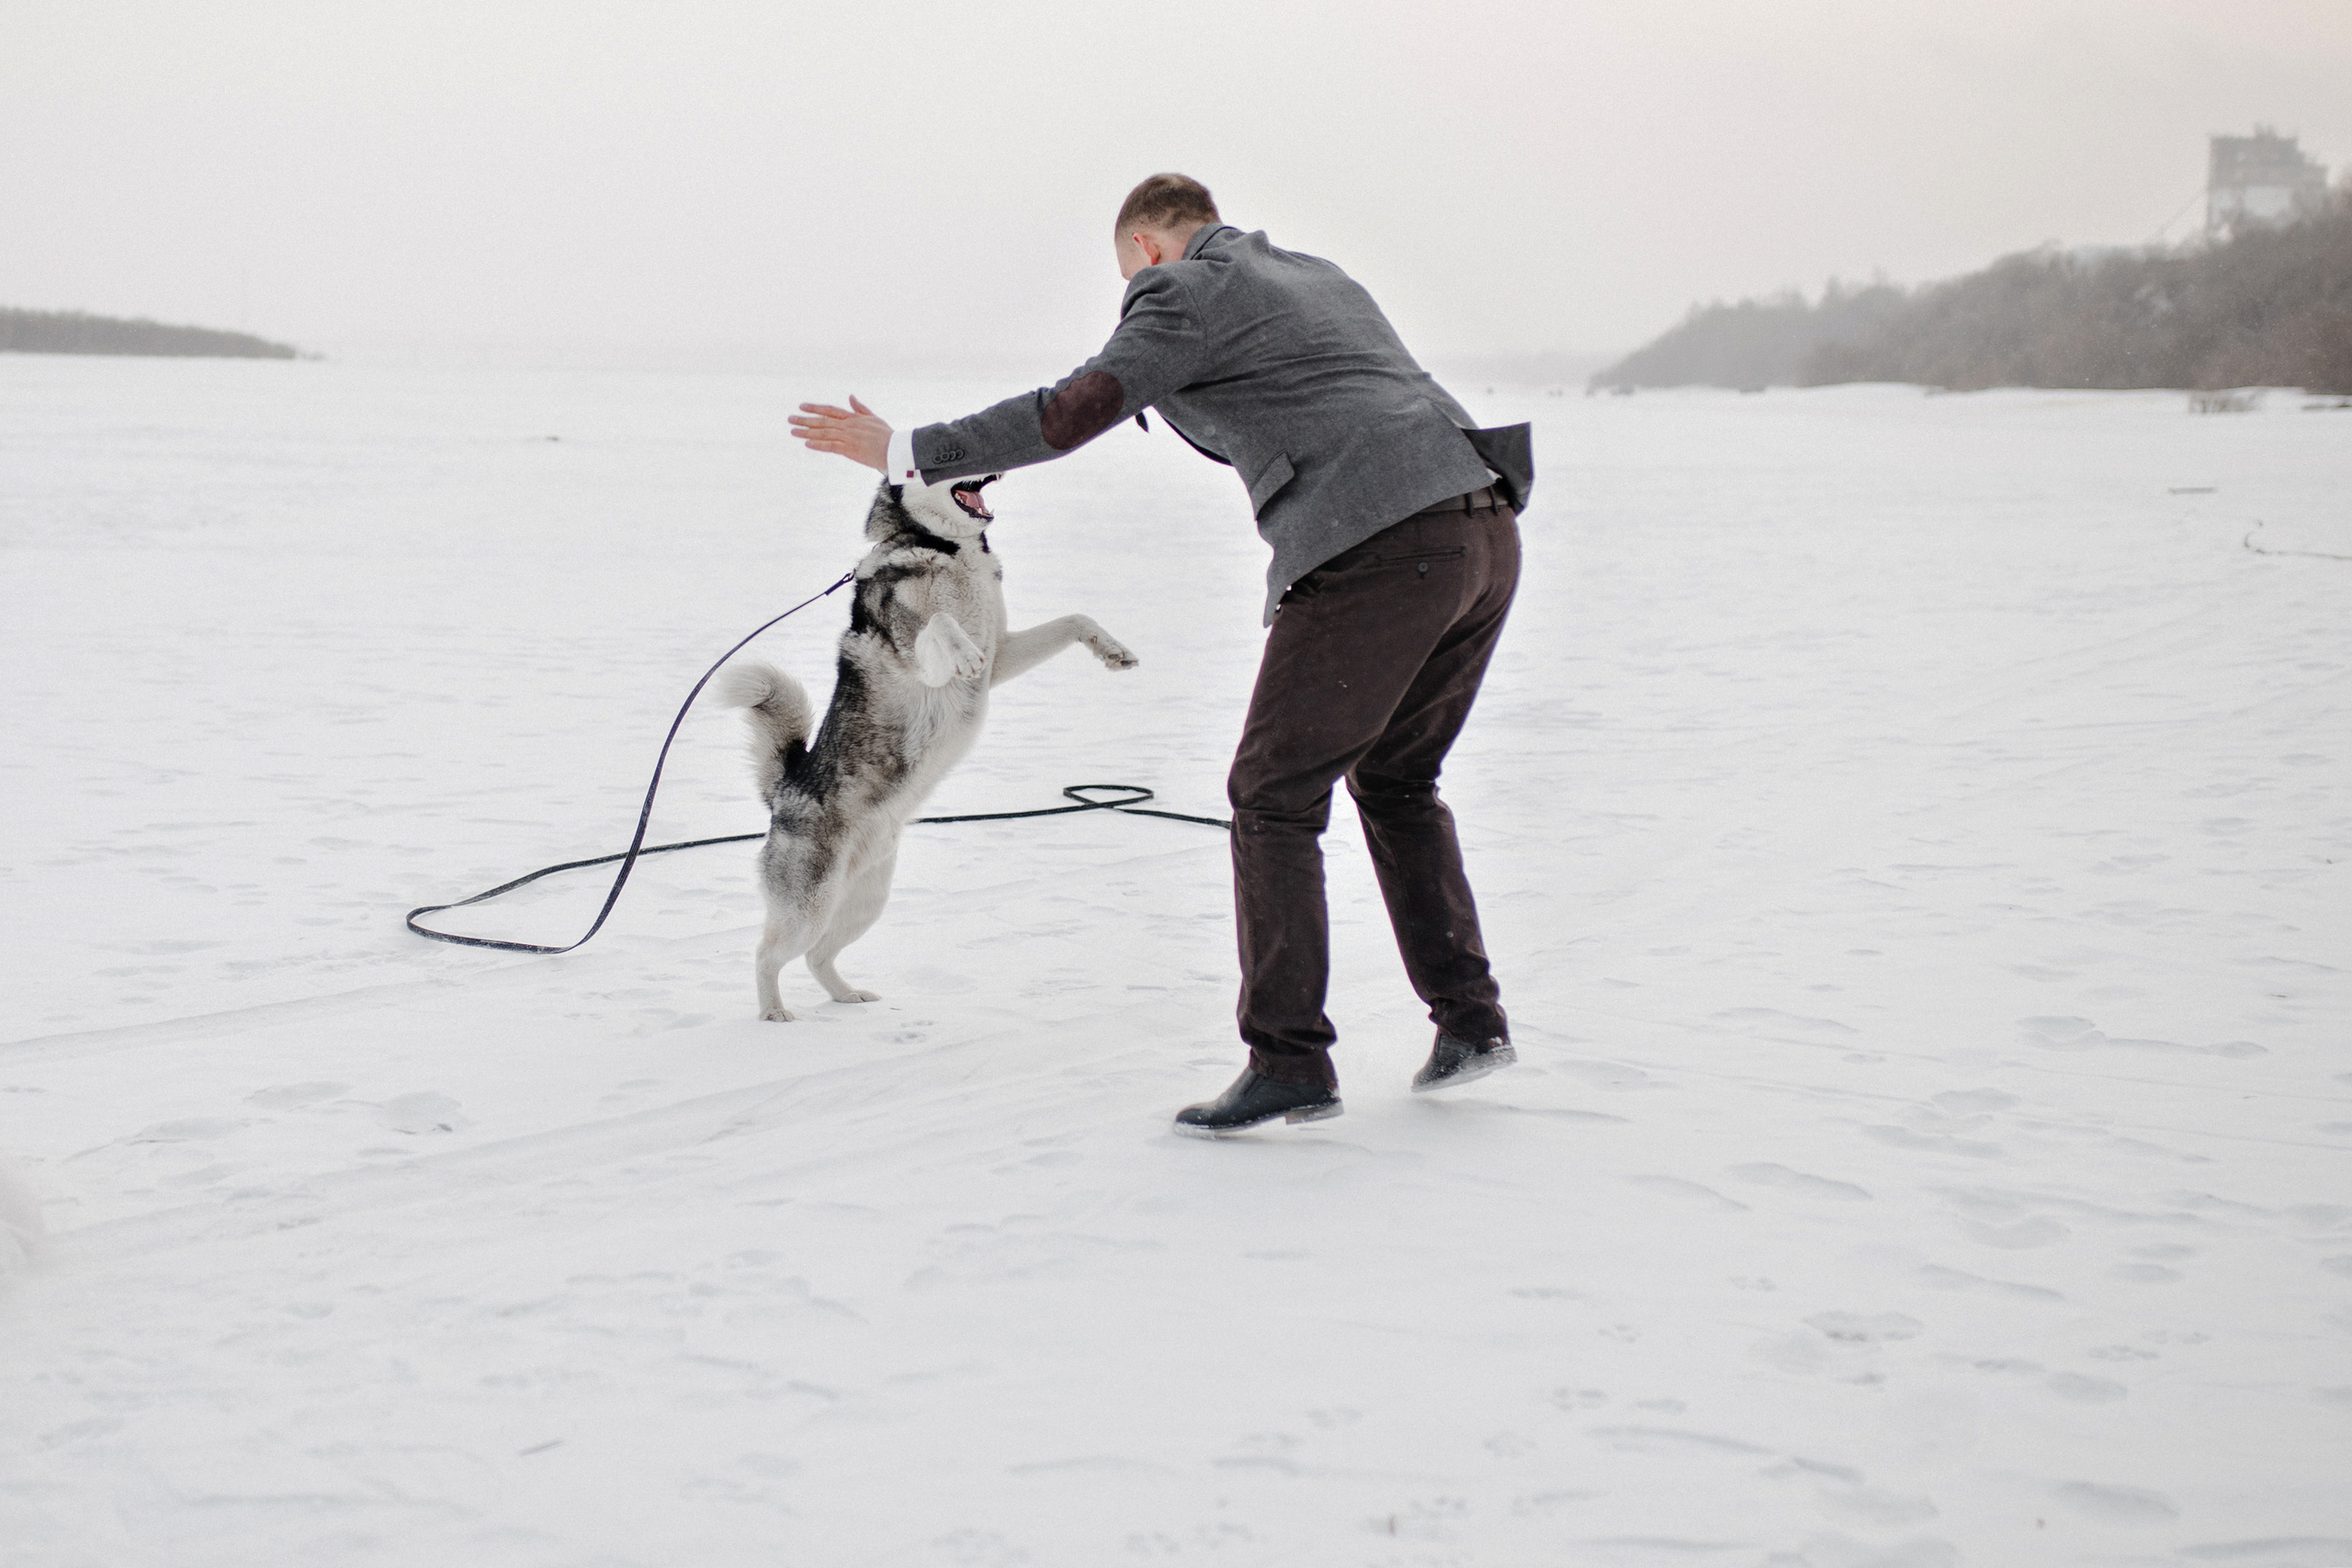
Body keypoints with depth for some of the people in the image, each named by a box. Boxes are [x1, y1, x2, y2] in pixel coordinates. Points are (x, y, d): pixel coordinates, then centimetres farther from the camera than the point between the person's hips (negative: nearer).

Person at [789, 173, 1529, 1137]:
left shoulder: (1183, 292, 5)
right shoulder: (1319, 279, 30)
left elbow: (1073, 412, -5)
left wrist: (909, 455, -1)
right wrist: (1185, 405, 44)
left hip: (1378, 551, -8)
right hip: (1487, 532, 8)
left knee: (1273, 796, 1)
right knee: (1395, 781, 24)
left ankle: (1288, 1058, -2)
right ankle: (1469, 1020, 22)